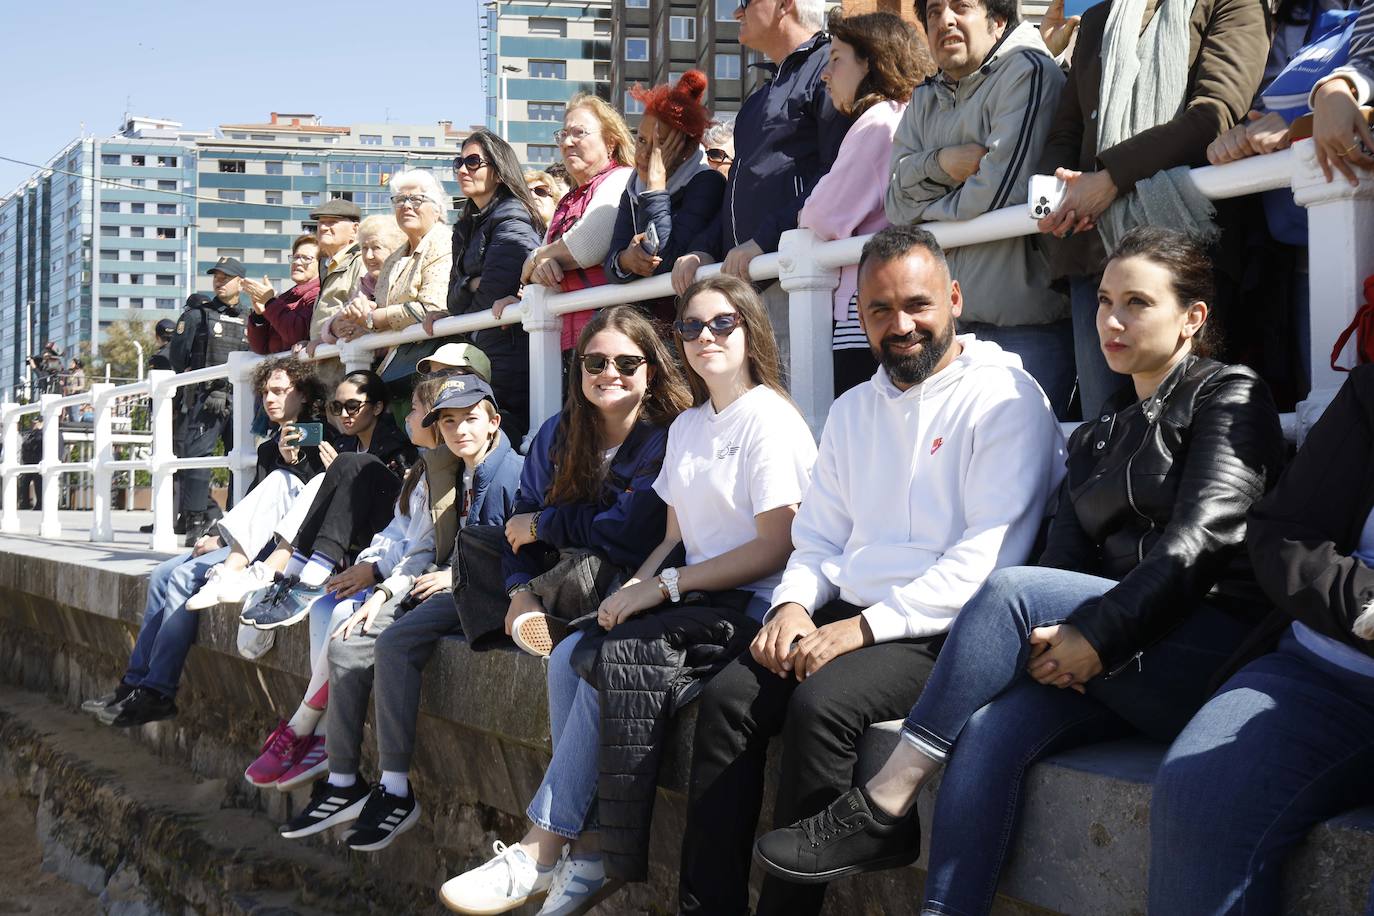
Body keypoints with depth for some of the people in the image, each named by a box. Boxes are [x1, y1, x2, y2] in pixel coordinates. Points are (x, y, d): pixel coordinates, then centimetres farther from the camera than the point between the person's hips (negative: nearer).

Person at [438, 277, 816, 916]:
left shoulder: (771, 420, -7)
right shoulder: (685, 427, 19)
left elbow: (775, 547, -14)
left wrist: (665, 585, -14)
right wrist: (635, 589, -4)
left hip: (751, 605, -8)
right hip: (692, 599, 8)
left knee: (614, 659, -26)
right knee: (570, 657, -17)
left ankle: (540, 855, -20)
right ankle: (591, 856, -20)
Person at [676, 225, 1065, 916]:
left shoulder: (1004, 397, -5)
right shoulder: (853, 410, 20)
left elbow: (989, 554, -14)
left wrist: (867, 626, -18)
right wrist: (794, 603, -1)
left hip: (944, 631, -7)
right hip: (847, 613, 7)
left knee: (821, 704, -30)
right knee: (726, 698, -16)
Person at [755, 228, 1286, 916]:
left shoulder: (1229, 397, 3)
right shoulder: (1098, 436, 23)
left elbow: (1201, 538, -12)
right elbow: (1064, 556, 10)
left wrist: (1097, 635, -19)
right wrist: (1049, 638, -12)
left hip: (1213, 648, -5)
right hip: (1116, 673, 6)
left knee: (1012, 590, -24)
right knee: (990, 729, -24)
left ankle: (883, 809, -21)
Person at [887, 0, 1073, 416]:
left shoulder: (1028, 72, -5)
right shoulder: (924, 101, 20)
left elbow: (1000, 189, -15)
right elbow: (896, 201, 9)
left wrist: (925, 210, 2)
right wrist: (941, 162, -11)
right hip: (948, 323, 7)